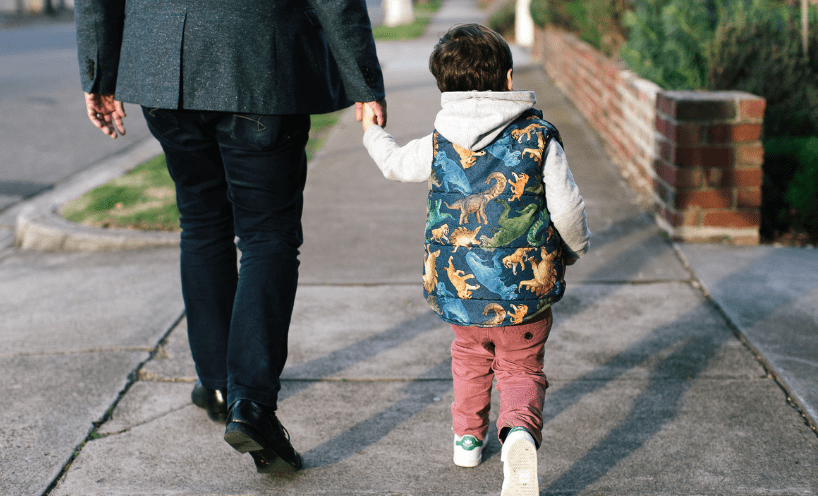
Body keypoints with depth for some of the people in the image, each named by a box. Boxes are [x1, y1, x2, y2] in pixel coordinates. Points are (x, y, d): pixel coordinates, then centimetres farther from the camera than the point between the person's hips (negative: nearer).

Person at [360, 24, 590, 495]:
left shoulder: (438, 145, -1)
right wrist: (574, 248, 13)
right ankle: (520, 431, -16)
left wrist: (373, 131, 37)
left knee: (471, 355, 29)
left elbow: (395, 162, 17)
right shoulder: (540, 140, -8)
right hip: (526, 288, -2)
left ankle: (468, 436, 36)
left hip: (458, 288, 3)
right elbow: (568, 209, -8)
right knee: (522, 368, 12)